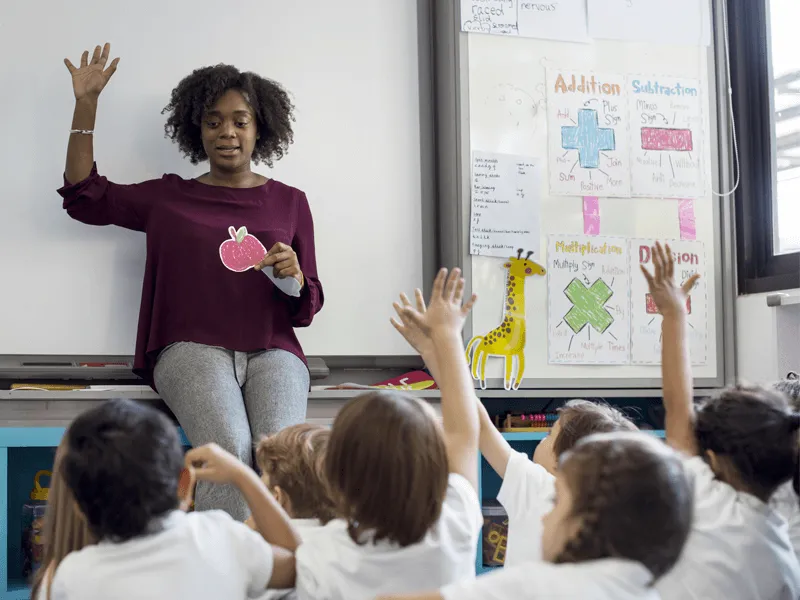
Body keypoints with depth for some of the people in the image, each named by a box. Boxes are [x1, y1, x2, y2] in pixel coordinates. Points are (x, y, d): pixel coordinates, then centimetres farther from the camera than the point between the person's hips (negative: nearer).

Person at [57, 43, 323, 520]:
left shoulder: (290, 202, 18)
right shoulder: (170, 197, 18)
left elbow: (306, 309, 17)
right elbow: (84, 196, 19)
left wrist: (294, 276, -8)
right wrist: (86, 105, 14)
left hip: (272, 350, 1)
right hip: (193, 347, -1)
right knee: (229, 446, -32)